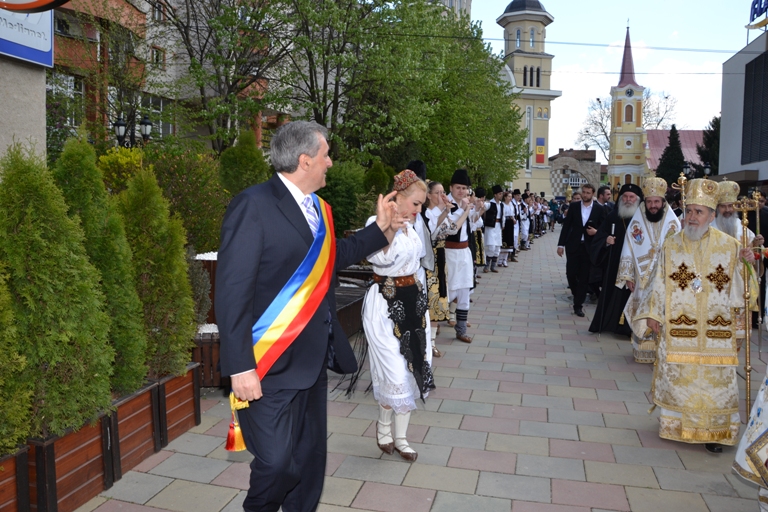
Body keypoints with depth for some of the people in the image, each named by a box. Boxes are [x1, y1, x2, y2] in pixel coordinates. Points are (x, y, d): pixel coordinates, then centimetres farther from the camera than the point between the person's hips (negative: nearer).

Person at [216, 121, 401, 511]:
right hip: (271, 365, -7)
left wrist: (380, 229, 22)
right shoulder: (254, 205, -15)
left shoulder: (316, 207, 8)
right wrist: (240, 367, -20)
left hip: (312, 359, 8)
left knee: (310, 459, 17)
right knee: (277, 463, -3)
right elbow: (232, 292, -18)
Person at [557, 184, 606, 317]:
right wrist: (561, 244, -2)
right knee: (570, 273, 2)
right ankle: (577, 296, 30)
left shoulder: (599, 209, -1)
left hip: (589, 247, -1)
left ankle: (578, 305, 10)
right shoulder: (574, 206, 2)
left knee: (584, 277, 2)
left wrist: (596, 231, -17)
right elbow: (566, 225, 2)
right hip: (573, 245, 1)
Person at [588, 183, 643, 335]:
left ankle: (630, 326, 10)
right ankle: (606, 322, 20)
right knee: (611, 292, 8)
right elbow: (599, 237, 5)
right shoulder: (612, 217, 7)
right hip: (614, 266, 2)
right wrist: (606, 240, -15)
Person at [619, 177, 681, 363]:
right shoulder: (636, 223, 1)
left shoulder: (673, 224, 0)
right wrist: (628, 276, 1)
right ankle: (643, 352, 13)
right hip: (642, 280, 0)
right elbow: (628, 252, 3)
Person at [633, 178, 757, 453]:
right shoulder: (671, 245, 1)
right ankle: (677, 425, 23)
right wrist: (652, 314, 2)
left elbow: (738, 285, 4)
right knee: (677, 377, 6)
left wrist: (746, 263, -12)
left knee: (714, 379, 5)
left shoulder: (729, 246, 1)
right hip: (678, 329, 0)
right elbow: (659, 283, 4)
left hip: (715, 330, 0)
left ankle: (713, 431, 20)